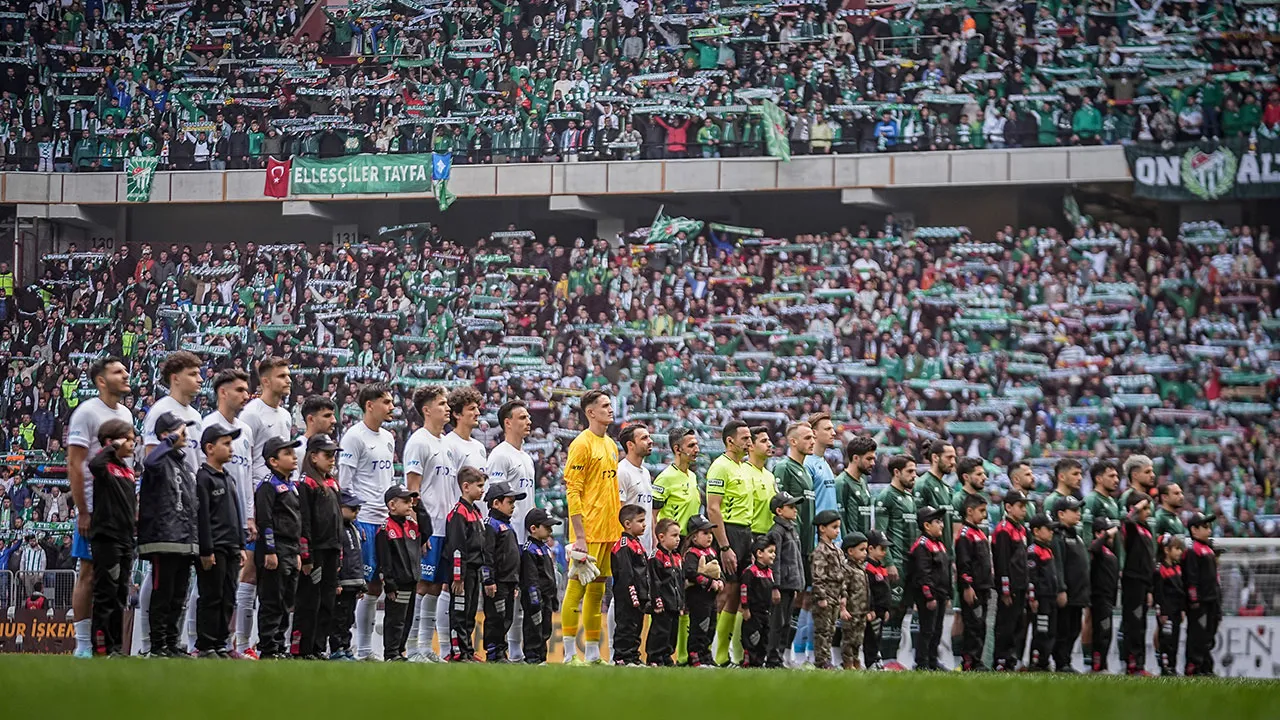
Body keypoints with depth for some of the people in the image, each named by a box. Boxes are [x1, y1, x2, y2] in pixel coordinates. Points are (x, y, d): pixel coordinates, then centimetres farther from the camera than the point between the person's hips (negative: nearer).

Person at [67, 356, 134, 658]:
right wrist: (83, 512, -16)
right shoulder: (87, 412, -9)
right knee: (89, 574, -4)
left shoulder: (125, 414, 14)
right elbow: (74, 465, -12)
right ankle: (83, 646, -2)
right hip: (94, 508, -7)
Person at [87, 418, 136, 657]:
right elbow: (94, 464, -34)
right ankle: (102, 646, -4)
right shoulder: (105, 467, -9)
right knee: (106, 594, -6)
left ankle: (116, 645, 16)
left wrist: (136, 530, 19)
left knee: (120, 596, 11)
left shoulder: (128, 470, 17)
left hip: (126, 539, 9)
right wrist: (113, 447, -21)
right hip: (106, 537, -9)